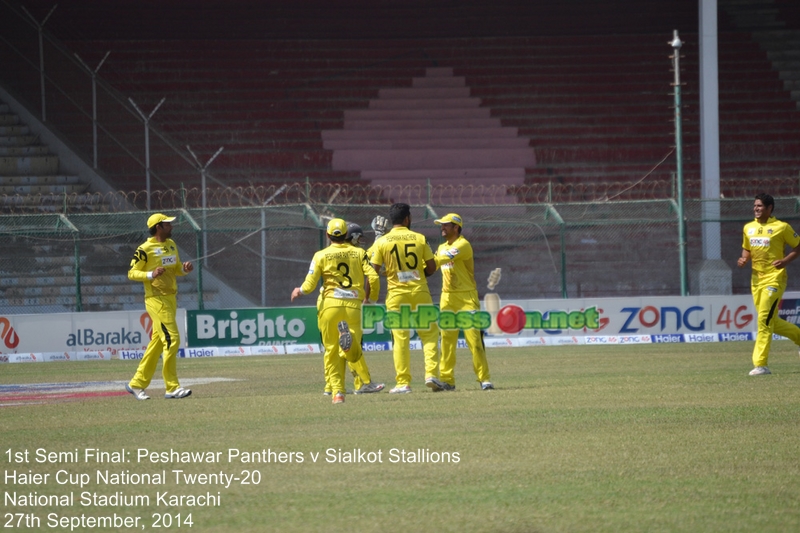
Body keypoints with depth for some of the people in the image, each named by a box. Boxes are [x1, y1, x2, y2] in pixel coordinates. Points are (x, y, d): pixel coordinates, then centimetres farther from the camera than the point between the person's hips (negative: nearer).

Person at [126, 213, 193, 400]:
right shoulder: (145, 249, -11)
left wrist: (184, 269, -1)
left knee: (157, 343, 11)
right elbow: (132, 273, -8)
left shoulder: (171, 244, 13)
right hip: (156, 300, -8)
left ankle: (137, 384, 19)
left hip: (171, 299, 8)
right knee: (172, 339, -14)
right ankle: (172, 388, -11)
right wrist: (151, 275, -24)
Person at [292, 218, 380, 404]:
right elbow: (372, 277, -2)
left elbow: (309, 285, 0)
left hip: (330, 304, -1)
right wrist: (373, 300, 13)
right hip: (353, 305, 1)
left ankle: (338, 392, 0)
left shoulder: (321, 256, 4)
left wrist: (298, 291, 22)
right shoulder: (359, 253, 9)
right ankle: (349, 336, -32)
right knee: (354, 355, 3)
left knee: (331, 352, 11)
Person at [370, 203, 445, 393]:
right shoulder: (419, 238, 1)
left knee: (400, 339, 3)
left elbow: (373, 272, -5)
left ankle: (403, 383, 1)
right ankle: (431, 374, -4)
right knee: (429, 334, 9)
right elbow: (432, 267, 2)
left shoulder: (381, 242, -1)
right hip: (420, 292, 0)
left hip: (396, 295, 0)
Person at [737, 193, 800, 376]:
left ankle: (760, 365, -16)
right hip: (756, 279, 7)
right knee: (771, 322, 12)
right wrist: (744, 259, 1)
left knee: (765, 319, -16)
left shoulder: (781, 227, -6)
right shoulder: (748, 228, 11)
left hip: (774, 278, -7)